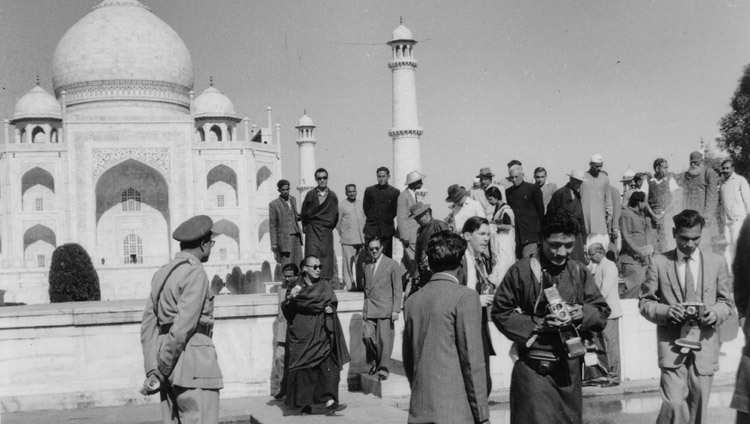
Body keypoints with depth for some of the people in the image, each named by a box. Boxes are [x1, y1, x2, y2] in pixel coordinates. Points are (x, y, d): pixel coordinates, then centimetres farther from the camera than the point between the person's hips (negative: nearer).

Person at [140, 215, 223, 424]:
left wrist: (153, 371, 5)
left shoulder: (162, 273, 14)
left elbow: (148, 324, 10)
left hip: (171, 369, 9)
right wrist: (162, 370, -10)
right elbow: (183, 327, -18)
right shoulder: (195, 273, -11)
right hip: (194, 366, -9)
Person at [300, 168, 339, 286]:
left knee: (327, 257, -2)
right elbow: (304, 214, 11)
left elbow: (335, 215, 14)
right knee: (312, 258, -11)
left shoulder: (332, 196, 5)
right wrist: (306, 227, 14)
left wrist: (330, 227, 13)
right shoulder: (310, 195, 1)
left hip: (327, 232, 2)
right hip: (312, 232, -2)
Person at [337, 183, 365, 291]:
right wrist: (341, 235, 4)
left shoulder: (361, 204, 12)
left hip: (360, 238, 3)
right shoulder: (341, 205, 1)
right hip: (347, 240, -3)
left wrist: (364, 235, 14)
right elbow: (338, 223, 5)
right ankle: (349, 285, 2)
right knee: (348, 263, -4)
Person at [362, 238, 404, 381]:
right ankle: (375, 362, 15)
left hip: (385, 309, -4)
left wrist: (396, 310, -9)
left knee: (384, 339, -5)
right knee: (368, 337, -6)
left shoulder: (392, 264, 1)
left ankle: (384, 369, 6)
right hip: (370, 310, 4)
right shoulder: (367, 267, 15)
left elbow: (397, 289, -2)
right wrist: (364, 309, 14)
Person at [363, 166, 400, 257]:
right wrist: (372, 218, 9)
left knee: (387, 256, -1)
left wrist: (388, 220, 4)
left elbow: (395, 210, 9)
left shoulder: (395, 192, 3)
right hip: (372, 229, 0)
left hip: (387, 229, 0)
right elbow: (365, 207, 13)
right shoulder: (369, 190, 6)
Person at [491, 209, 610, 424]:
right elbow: (500, 312, -4)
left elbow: (602, 312, 12)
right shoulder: (522, 271, -6)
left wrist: (583, 313, -10)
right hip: (534, 368, -4)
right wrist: (537, 325, -15)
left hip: (570, 367, 5)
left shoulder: (579, 272, 7)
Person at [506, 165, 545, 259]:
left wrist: (540, 229, 3)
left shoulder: (533, 189, 1)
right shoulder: (508, 192, 12)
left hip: (530, 233, -4)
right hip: (514, 233, 4)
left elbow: (540, 210, 4)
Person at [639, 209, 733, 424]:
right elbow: (645, 302, 4)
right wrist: (665, 311, -15)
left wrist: (716, 313, -9)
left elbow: (725, 302, 13)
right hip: (672, 343, -2)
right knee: (674, 404, -16)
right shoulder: (659, 263, 1)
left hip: (704, 344, 2)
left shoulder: (717, 263, 6)